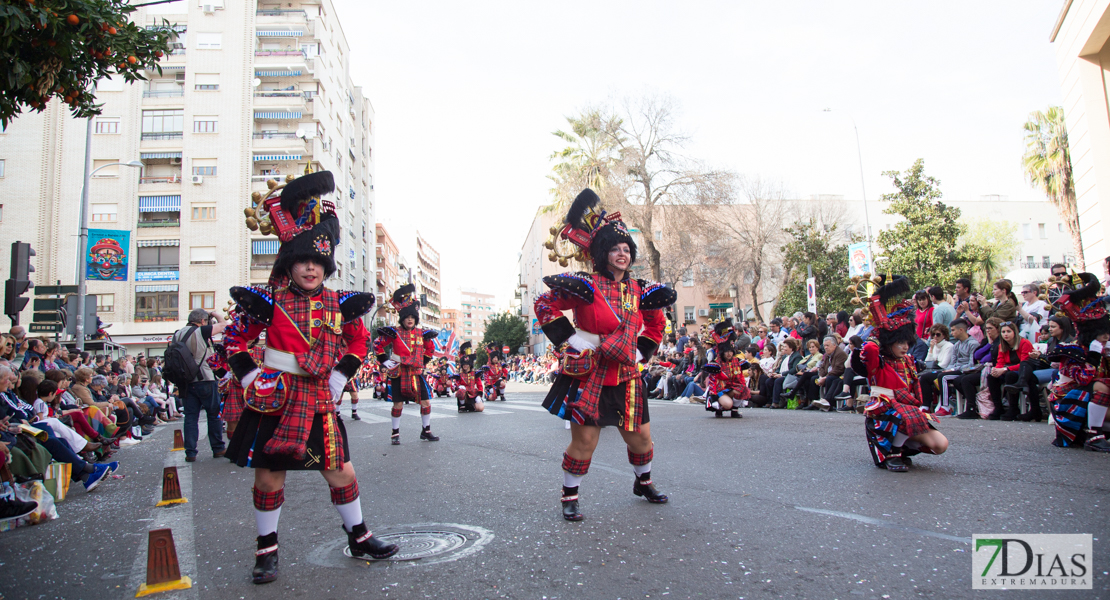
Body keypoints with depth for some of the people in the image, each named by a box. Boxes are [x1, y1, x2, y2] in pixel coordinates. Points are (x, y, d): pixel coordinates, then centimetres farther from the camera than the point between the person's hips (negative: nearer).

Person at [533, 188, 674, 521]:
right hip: (589, 377, -5)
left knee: (641, 437, 14)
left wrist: (642, 352, 11)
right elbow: (544, 305, -7)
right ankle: (569, 497, 18)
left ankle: (643, 482, 43)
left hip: (626, 379, 5)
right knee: (584, 440, -2)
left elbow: (656, 323, 23)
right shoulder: (587, 285, -9)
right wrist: (570, 340, -11)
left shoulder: (639, 290, 6)